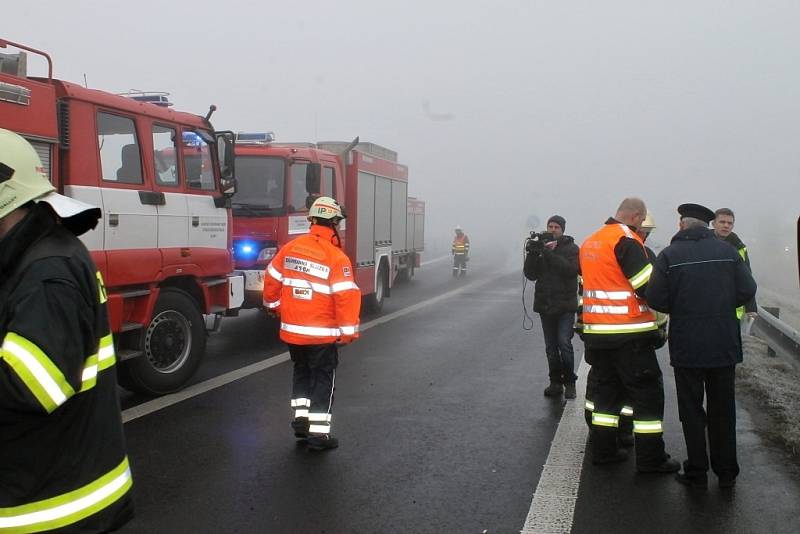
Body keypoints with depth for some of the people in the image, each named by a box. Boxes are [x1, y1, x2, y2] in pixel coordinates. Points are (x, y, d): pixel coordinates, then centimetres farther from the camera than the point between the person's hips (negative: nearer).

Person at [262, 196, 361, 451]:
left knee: (301, 372, 23)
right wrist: (348, 331, -9)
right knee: (323, 379, 6)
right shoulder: (336, 257, -16)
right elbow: (346, 296, -19)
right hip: (322, 333, -5)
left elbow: (272, 278, 8)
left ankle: (301, 419, 26)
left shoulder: (289, 248, 0)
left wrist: (274, 305, 25)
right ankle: (318, 432, 6)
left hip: (292, 330, 5)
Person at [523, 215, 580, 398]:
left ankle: (569, 381, 3)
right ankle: (555, 382, 19)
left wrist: (548, 254, -25)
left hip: (565, 305, -4)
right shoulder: (540, 247, 8)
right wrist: (532, 254, -17)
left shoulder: (571, 248, -1)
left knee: (564, 343, -12)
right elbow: (530, 274, 0)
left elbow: (571, 269, -20)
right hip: (545, 305, 4)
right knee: (551, 347, 9)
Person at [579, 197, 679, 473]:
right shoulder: (627, 241, -14)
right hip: (628, 334, -8)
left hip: (596, 332, 8)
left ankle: (603, 450, 22)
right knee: (648, 392, 1)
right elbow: (649, 287, -16)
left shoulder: (589, 242, 13)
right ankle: (650, 458, 5)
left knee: (607, 388, 17)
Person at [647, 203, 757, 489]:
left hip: (687, 347, -2)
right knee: (723, 409, 14)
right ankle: (727, 472, 22)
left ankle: (697, 471, 14)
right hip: (724, 345, 3)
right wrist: (721, 305, 12)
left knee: (691, 410, 9)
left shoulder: (669, 255, -8)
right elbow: (747, 290, -4)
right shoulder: (728, 251, -1)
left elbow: (655, 299, -12)